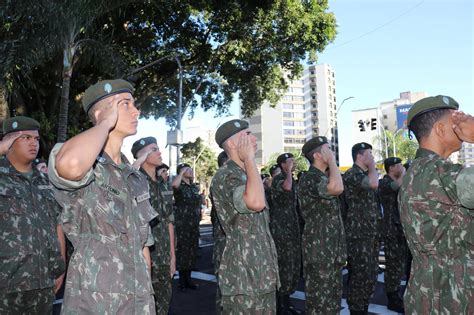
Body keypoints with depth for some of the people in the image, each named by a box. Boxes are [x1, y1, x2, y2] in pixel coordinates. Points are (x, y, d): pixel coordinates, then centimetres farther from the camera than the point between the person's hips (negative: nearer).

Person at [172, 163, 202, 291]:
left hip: (194, 224, 7)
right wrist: (182, 171, -21)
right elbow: (174, 184, -35)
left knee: (192, 251, 10)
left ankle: (188, 279, 22)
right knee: (183, 251, -2)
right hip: (182, 224, -7)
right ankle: (182, 281, 10)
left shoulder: (194, 187, 13)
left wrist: (199, 217, 20)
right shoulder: (180, 187, -9)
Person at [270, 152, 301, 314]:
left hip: (293, 228, 9)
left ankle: (286, 301, 26)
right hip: (280, 229, -9)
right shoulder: (278, 178, -11)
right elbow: (287, 187, -36)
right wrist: (289, 170, -22)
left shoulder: (293, 180, 15)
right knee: (284, 266, -5)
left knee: (293, 266, 13)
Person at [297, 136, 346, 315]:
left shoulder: (325, 177, 14)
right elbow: (337, 188, -36)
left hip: (332, 249, 9)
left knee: (334, 296, 18)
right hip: (318, 250, -9)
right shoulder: (309, 178, -17)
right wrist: (332, 160, -21)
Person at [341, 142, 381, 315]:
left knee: (371, 275, 15)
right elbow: (374, 183, -32)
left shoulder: (365, 174, 17)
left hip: (371, 232, 9)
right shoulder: (351, 174, -13)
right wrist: (372, 165, -12)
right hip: (358, 234, -9)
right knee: (360, 275, -4)